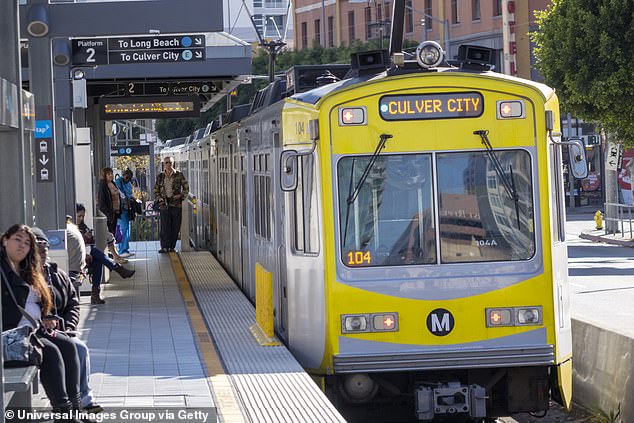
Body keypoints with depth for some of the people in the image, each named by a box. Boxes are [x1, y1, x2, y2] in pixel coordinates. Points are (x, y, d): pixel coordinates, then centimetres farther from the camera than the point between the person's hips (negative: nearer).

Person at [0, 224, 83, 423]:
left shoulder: (28, 273, 24)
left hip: (35, 329, 9)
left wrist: (44, 320, 9)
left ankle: (73, 406, -17)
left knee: (67, 345, -12)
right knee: (50, 351, -26)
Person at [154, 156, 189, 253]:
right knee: (165, 226, -7)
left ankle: (172, 246, 8)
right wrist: (159, 198, 1)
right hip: (164, 204, 0)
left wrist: (181, 196, -6)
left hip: (176, 204, 0)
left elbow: (186, 187, 8)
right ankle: (165, 246, -7)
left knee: (175, 226, 1)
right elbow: (156, 189, 18)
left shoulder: (179, 175, 4)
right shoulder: (160, 176, 10)